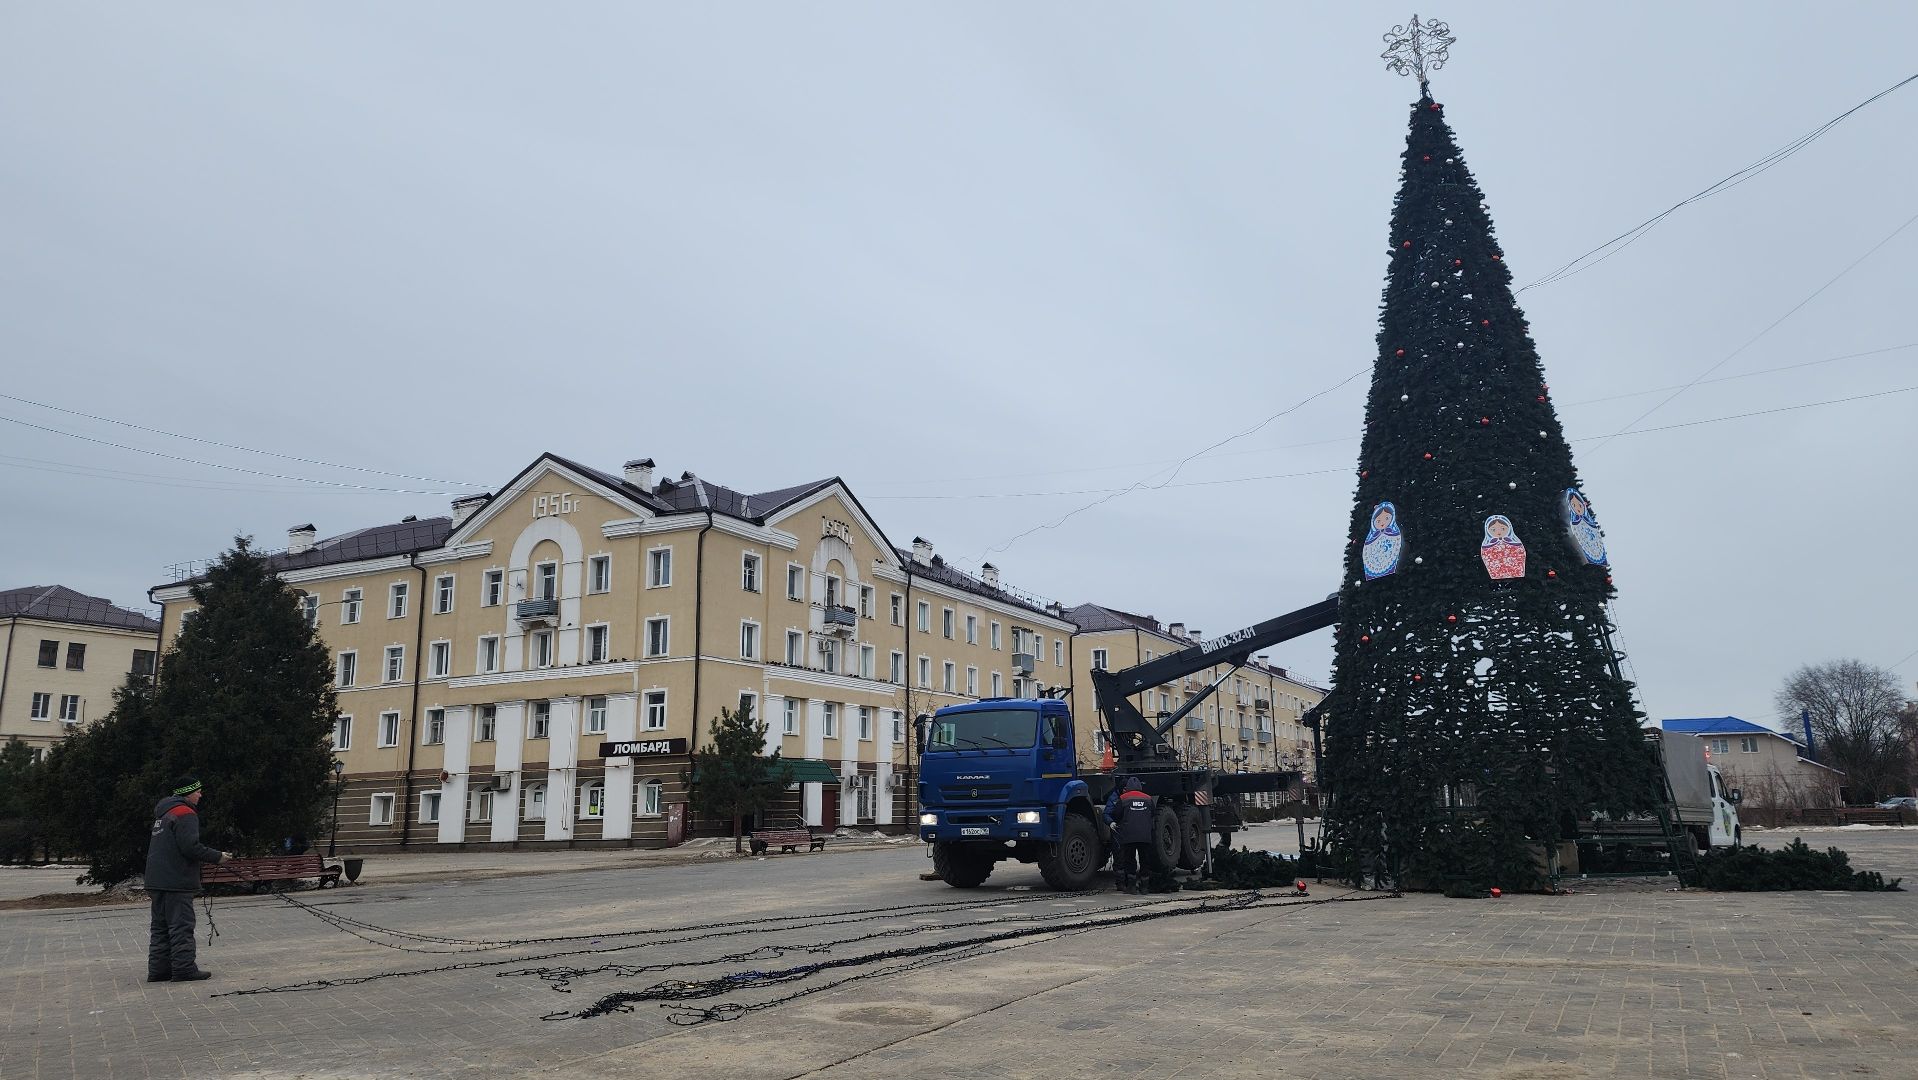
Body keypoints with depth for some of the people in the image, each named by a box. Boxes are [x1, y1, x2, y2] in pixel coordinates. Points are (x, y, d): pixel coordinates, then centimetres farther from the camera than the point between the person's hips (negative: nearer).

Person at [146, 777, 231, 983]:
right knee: (181, 926, -7)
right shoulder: (185, 814, -12)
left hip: (156, 881, 10)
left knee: (160, 926, 12)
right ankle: (183, 968, -7)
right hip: (177, 881, -10)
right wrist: (217, 857, -11)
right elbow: (190, 847, -21)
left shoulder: (163, 814, 19)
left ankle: (158, 969, 14)